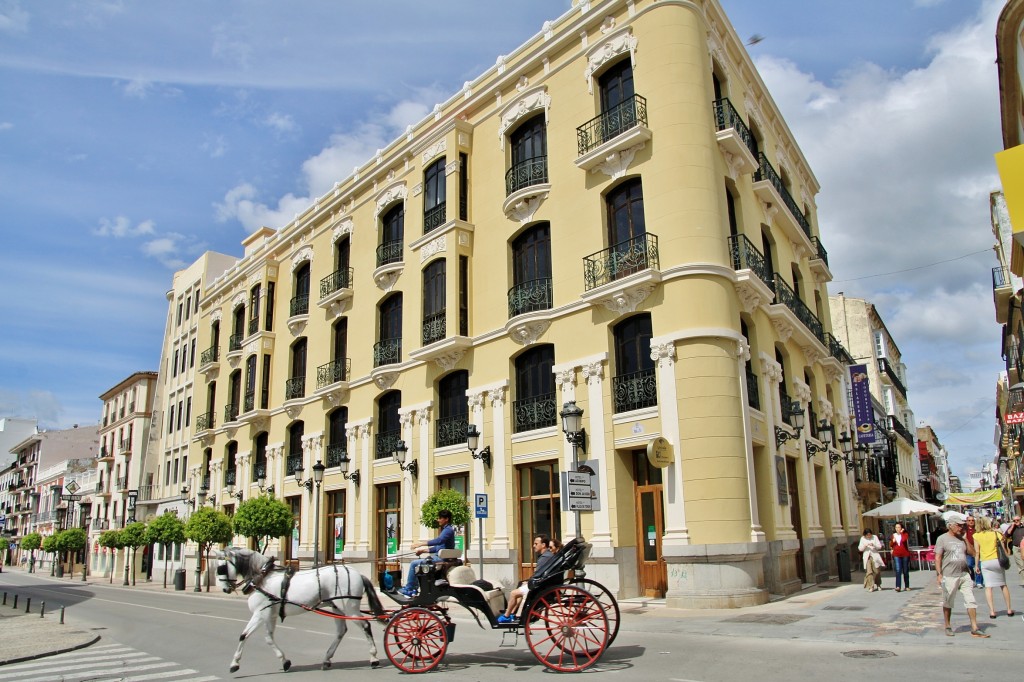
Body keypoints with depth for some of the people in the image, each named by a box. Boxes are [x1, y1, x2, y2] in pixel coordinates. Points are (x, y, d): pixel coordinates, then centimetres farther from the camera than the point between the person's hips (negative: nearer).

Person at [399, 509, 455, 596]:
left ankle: (408, 589, -1)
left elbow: (438, 541, -32)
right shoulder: (445, 530, 20)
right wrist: (423, 550, 9)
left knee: (414, 563, -11)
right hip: (439, 557, 11)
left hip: (441, 558, -11)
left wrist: (420, 544, -32)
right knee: (416, 564, 16)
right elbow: (438, 548, 21)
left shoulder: (448, 530, -13)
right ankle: (413, 589, 14)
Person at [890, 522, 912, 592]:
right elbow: (890, 546, 16)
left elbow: (904, 540, -22)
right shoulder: (893, 535, 11)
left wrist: (901, 533, -9)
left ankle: (907, 586, 20)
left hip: (905, 555, -1)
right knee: (898, 570, -12)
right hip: (896, 555, 1)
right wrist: (892, 541, -3)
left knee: (905, 571, 7)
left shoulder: (905, 534, 2)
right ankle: (898, 586, -20)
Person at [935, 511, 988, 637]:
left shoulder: (961, 538, 11)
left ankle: (974, 629, 5)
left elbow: (972, 552, 8)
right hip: (949, 577, -5)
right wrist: (939, 574, -14)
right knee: (948, 603, 7)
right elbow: (937, 557, -8)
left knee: (971, 601, 0)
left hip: (964, 575, 5)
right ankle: (948, 627, 20)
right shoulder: (942, 539, -6)